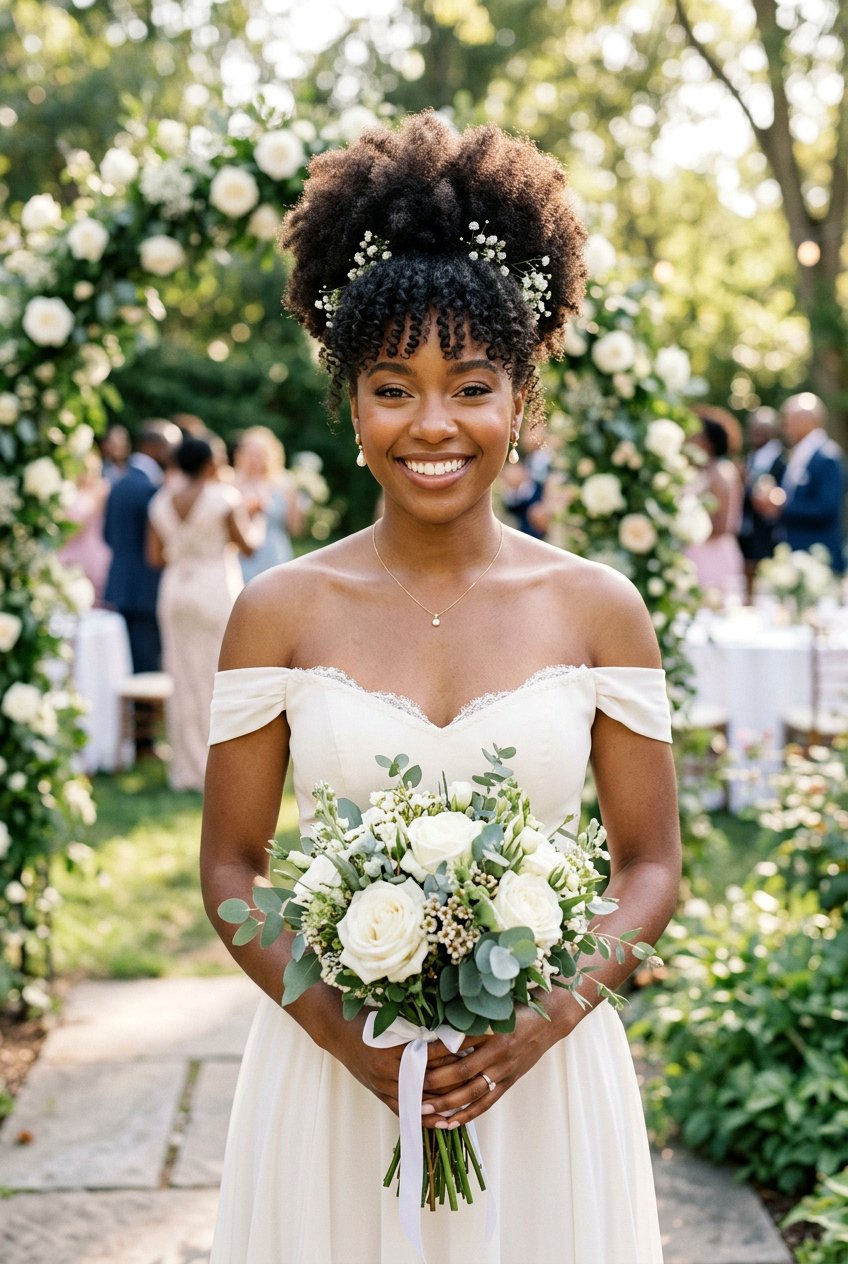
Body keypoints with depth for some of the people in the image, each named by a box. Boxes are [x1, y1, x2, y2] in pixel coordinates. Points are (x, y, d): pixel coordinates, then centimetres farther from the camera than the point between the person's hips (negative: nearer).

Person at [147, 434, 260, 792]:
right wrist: (253, 521, 16)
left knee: (184, 681, 8)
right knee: (219, 679, 2)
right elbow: (248, 544, -3)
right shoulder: (225, 497, -8)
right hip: (217, 590, -5)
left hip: (175, 591, 5)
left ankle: (187, 769, 12)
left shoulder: (161, 501, 5)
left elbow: (155, 557, 6)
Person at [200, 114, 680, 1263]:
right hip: (329, 1072, 0)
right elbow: (230, 866, 0)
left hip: (544, 1072, 0)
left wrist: (545, 1019, -13)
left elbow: (651, 867, 1)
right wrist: (346, 1030, -13)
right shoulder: (282, 610, -4)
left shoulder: (597, 608, -3)